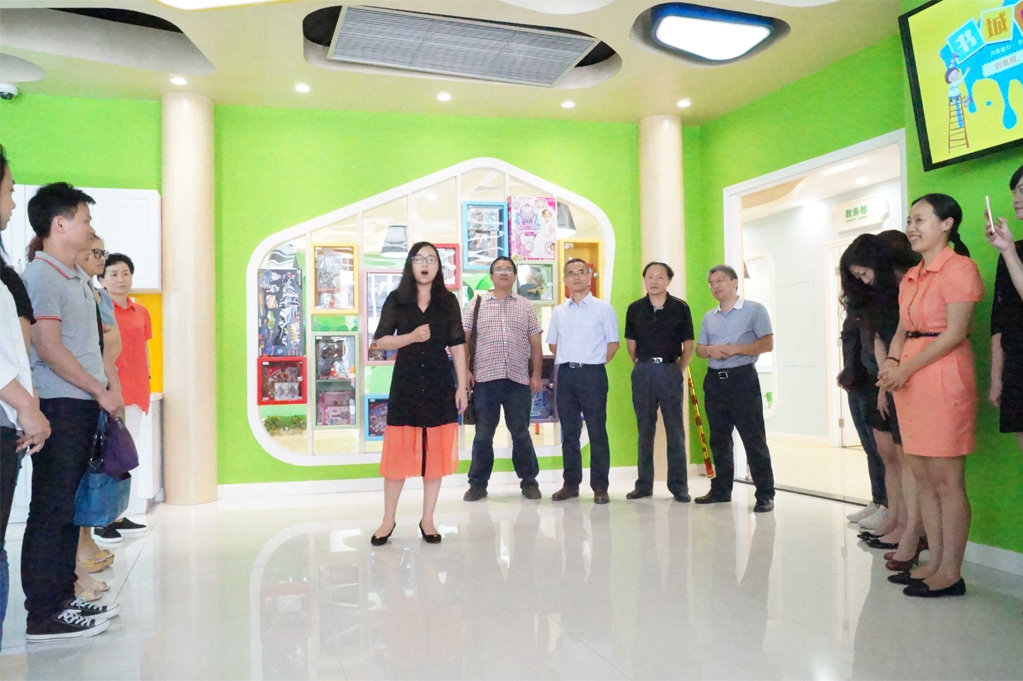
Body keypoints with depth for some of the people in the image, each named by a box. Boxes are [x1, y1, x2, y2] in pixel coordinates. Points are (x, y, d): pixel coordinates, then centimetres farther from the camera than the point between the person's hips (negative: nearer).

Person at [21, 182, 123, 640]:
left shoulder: (78, 277, 17)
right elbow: (48, 348, -18)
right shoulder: (41, 276, -11)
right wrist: (100, 391, -13)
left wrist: (111, 381, 10)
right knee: (51, 508, -3)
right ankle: (43, 615, 5)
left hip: (85, 405, 9)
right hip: (59, 406, -9)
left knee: (70, 505, 13)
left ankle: (63, 598, 23)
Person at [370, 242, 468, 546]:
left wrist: (462, 386, -2)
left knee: (436, 450, 4)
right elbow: (380, 341, -1)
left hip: (440, 382, 1)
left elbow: (458, 346, 3)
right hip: (406, 381, -1)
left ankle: (428, 520, 16)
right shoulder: (396, 299, 3)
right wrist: (412, 336, -18)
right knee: (398, 450, 2)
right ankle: (388, 520, 15)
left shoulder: (448, 301, 5)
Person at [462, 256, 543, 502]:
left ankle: (529, 481, 21)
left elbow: (535, 344, 10)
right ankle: (478, 483, 17)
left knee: (521, 433, 9)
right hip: (485, 379, -1)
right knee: (483, 434, 6)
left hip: (518, 380, 1)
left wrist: (536, 375, 2)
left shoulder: (526, 306, 11)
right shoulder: (477, 304, 7)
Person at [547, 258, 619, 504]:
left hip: (592, 374, -4)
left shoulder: (603, 308, 1)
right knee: (569, 432, 9)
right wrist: (570, 361, 10)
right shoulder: (559, 312, 11)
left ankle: (600, 486, 6)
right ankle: (571, 484, 17)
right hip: (565, 374, 4)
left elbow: (613, 344, 1)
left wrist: (593, 364, 1)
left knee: (597, 431, -1)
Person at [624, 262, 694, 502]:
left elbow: (689, 344, 2)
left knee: (675, 429, 2)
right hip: (643, 371, 2)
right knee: (645, 428, 8)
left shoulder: (680, 308, -2)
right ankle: (644, 484, 15)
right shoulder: (635, 309, 5)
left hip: (670, 370, -2)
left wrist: (679, 371, 0)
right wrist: (642, 366, 7)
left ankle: (679, 486, 9)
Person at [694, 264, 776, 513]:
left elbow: (767, 344, -9)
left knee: (754, 439, -5)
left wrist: (734, 349, -17)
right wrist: (711, 350, -8)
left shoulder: (754, 310, -1)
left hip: (743, 378, -6)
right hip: (714, 381, 6)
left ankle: (765, 495, 0)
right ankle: (721, 489, 21)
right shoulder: (708, 317, 16)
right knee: (719, 439, 11)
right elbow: (699, 349, 15)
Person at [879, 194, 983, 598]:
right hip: (909, 379, 8)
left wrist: (907, 368, -15)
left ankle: (951, 574, 4)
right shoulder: (911, 277, 18)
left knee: (946, 479, -4)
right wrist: (891, 361, -5)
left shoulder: (959, 267, -6)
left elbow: (955, 333, -12)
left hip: (944, 378, -8)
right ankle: (935, 564, 18)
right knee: (923, 477, 10)